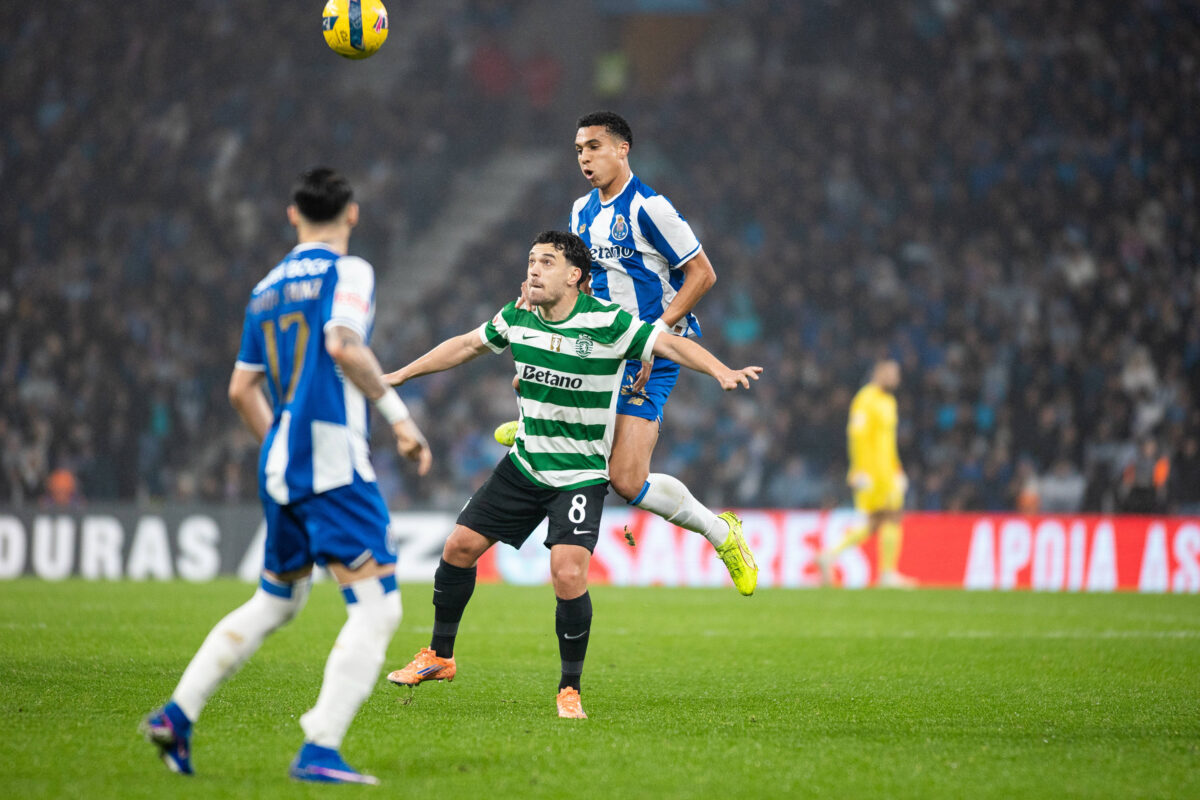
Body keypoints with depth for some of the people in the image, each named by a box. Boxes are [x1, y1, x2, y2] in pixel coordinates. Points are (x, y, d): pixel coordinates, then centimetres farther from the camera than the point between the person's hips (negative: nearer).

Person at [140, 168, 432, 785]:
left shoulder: (267, 288, 18)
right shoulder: (347, 272, -2)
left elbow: (242, 390, 21)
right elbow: (344, 345, -19)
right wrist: (398, 415, -13)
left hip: (279, 464, 8)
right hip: (332, 461, -8)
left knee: (274, 602, 22)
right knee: (377, 608, -9)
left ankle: (176, 716, 20)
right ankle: (319, 751, -19)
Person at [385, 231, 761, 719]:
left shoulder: (607, 322, -17)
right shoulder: (517, 317, -1)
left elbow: (670, 344, -18)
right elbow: (466, 345, 15)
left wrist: (722, 372, -36)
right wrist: (398, 376, 21)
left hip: (581, 476, -5)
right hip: (524, 465, 5)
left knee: (568, 575, -20)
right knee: (460, 546, 5)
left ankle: (570, 689, -1)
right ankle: (439, 657, 26)